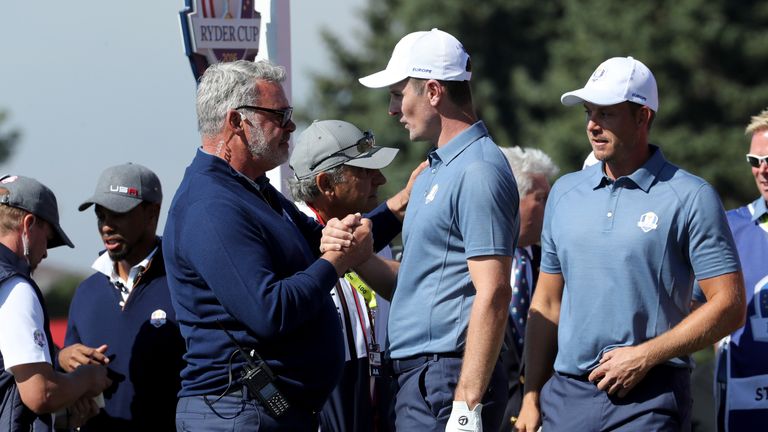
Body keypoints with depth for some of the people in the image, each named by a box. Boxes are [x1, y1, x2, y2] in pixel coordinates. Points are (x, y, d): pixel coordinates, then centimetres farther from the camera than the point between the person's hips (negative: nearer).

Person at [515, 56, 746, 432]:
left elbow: (729, 306, -7)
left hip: (649, 399, -5)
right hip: (566, 394, 5)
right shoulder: (565, 192, 13)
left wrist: (645, 356, -13)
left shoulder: (690, 198, -3)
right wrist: (531, 396, 10)